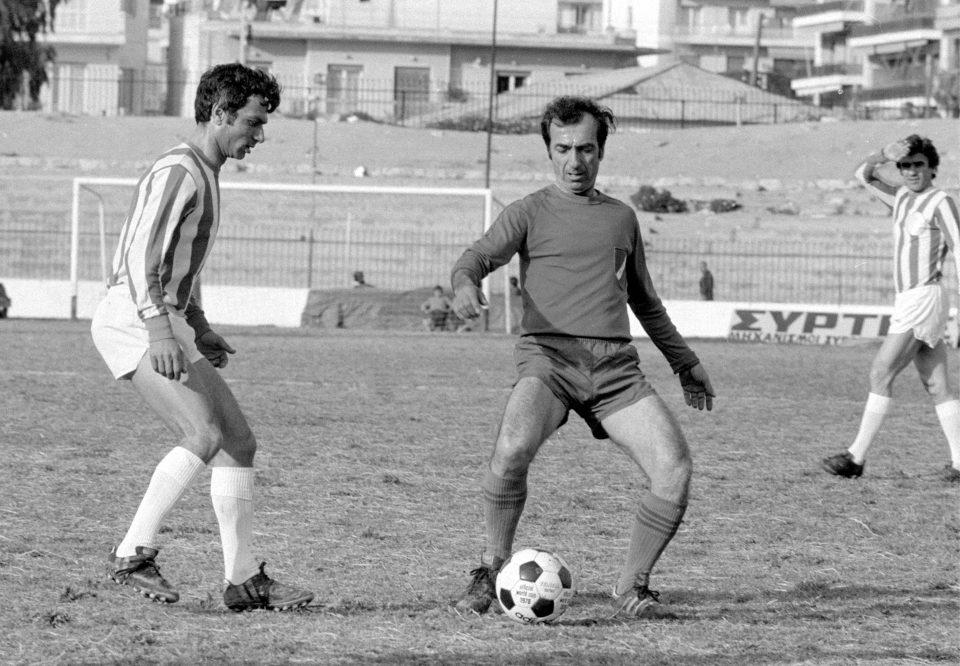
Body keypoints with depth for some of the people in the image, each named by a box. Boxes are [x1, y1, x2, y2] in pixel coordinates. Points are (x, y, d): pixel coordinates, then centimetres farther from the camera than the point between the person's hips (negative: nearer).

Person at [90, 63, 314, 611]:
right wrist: (159, 330, -31)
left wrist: (199, 328, 25)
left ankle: (244, 581, 4)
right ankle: (133, 555, -17)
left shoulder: (205, 175, 20)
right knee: (204, 435, -23)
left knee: (239, 441, 3)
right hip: (133, 320, -10)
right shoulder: (178, 171, -13)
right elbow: (139, 255, -22)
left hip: (165, 324, 10)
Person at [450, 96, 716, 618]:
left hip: (615, 364, 4)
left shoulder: (622, 217, 23)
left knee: (674, 468, -15)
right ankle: (491, 572, -13)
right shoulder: (530, 213, 10)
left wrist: (683, 361, 38)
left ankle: (631, 586, 2)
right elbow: (481, 255, -7)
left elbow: (644, 300, 35)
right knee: (513, 449, -32)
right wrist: (465, 285, -31)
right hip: (549, 355, -4)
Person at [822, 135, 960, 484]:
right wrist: (884, 154, -3)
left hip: (925, 297, -8)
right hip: (908, 300, 8)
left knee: (881, 373, -9)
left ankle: (856, 457, -8)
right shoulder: (902, 197, 16)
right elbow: (863, 175, 19)